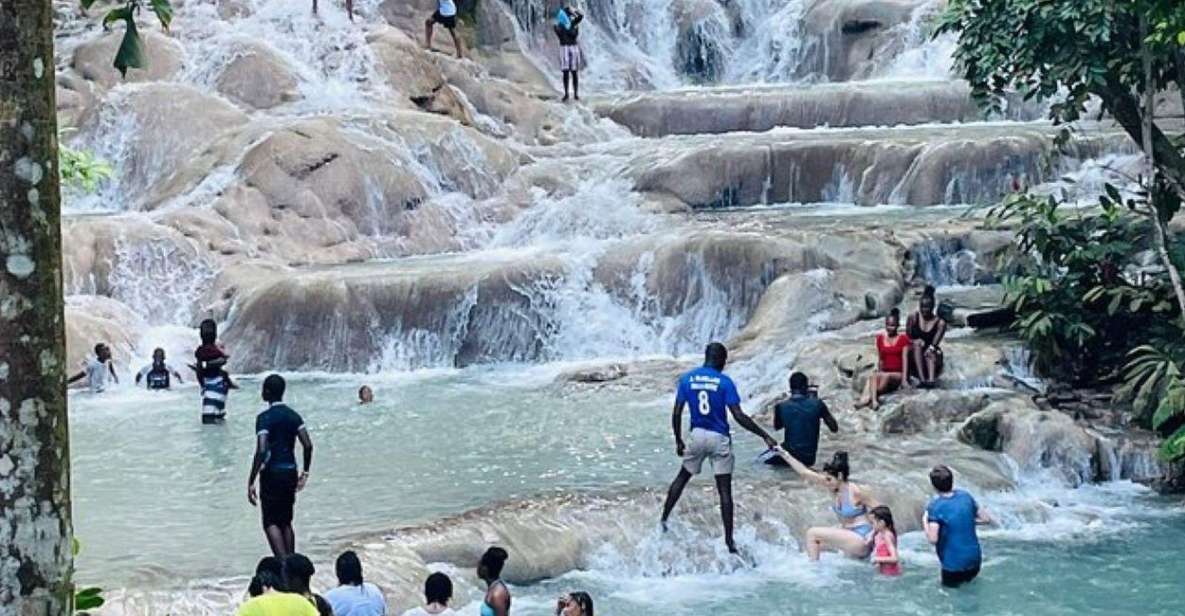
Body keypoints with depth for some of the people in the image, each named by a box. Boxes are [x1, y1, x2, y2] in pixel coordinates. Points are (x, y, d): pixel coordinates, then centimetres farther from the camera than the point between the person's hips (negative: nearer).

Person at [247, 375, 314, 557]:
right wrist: (305, 473, 10)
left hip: (272, 474, -6)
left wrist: (251, 482, -18)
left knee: (271, 522, -2)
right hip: (291, 472, 6)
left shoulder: (264, 418, -12)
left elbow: (261, 451, -20)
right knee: (286, 521, 15)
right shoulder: (293, 416, 6)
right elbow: (308, 445, 0)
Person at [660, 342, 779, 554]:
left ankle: (663, 520, 26)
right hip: (719, 438, -2)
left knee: (682, 477, 23)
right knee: (724, 490, -1)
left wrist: (678, 441, 12)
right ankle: (729, 541, -2)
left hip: (697, 435, 3)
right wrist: (765, 436, -10)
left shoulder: (687, 379, 1)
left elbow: (676, 414, 1)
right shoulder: (724, 382, -9)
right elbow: (739, 417, -14)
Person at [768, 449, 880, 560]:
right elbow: (805, 472, 5)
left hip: (860, 541, -8)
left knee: (812, 533, -9)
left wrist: (873, 534, -23)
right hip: (847, 536, 8)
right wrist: (784, 454, 4)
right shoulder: (834, 487, 2)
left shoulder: (856, 492, -18)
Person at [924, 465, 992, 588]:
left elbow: (933, 539, -22)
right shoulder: (965, 496, -1)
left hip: (954, 565, -5)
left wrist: (925, 522, -6)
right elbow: (986, 519, 5)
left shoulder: (935, 506, -16)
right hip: (975, 561, 5)